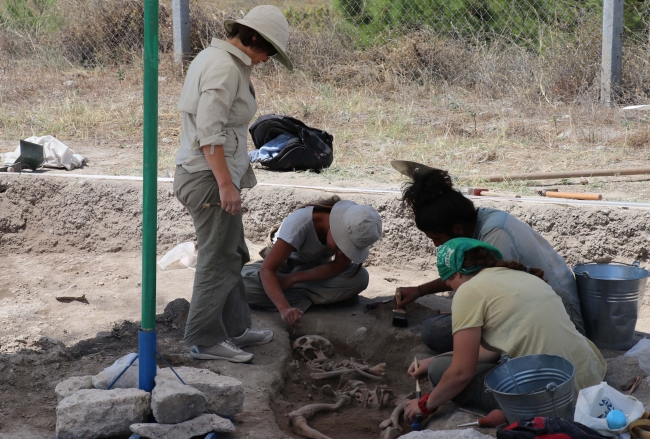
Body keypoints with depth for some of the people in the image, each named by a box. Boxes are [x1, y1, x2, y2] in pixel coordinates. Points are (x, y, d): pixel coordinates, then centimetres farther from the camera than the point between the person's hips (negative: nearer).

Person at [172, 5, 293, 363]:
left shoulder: (214, 57, 14)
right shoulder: (225, 68, -17)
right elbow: (210, 133, -23)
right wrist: (226, 184, -23)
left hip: (204, 172, 11)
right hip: (210, 176, -11)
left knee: (233, 255, 18)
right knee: (218, 260, -2)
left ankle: (234, 329, 29)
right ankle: (205, 340, 8)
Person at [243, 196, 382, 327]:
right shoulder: (300, 223, -37)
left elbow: (338, 267, -21)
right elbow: (267, 270, -39)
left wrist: (293, 278, -31)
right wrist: (284, 308, -54)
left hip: (316, 269, 3)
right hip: (285, 265, -2)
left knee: (359, 277, -28)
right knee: (243, 283, -34)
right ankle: (308, 299, -18)